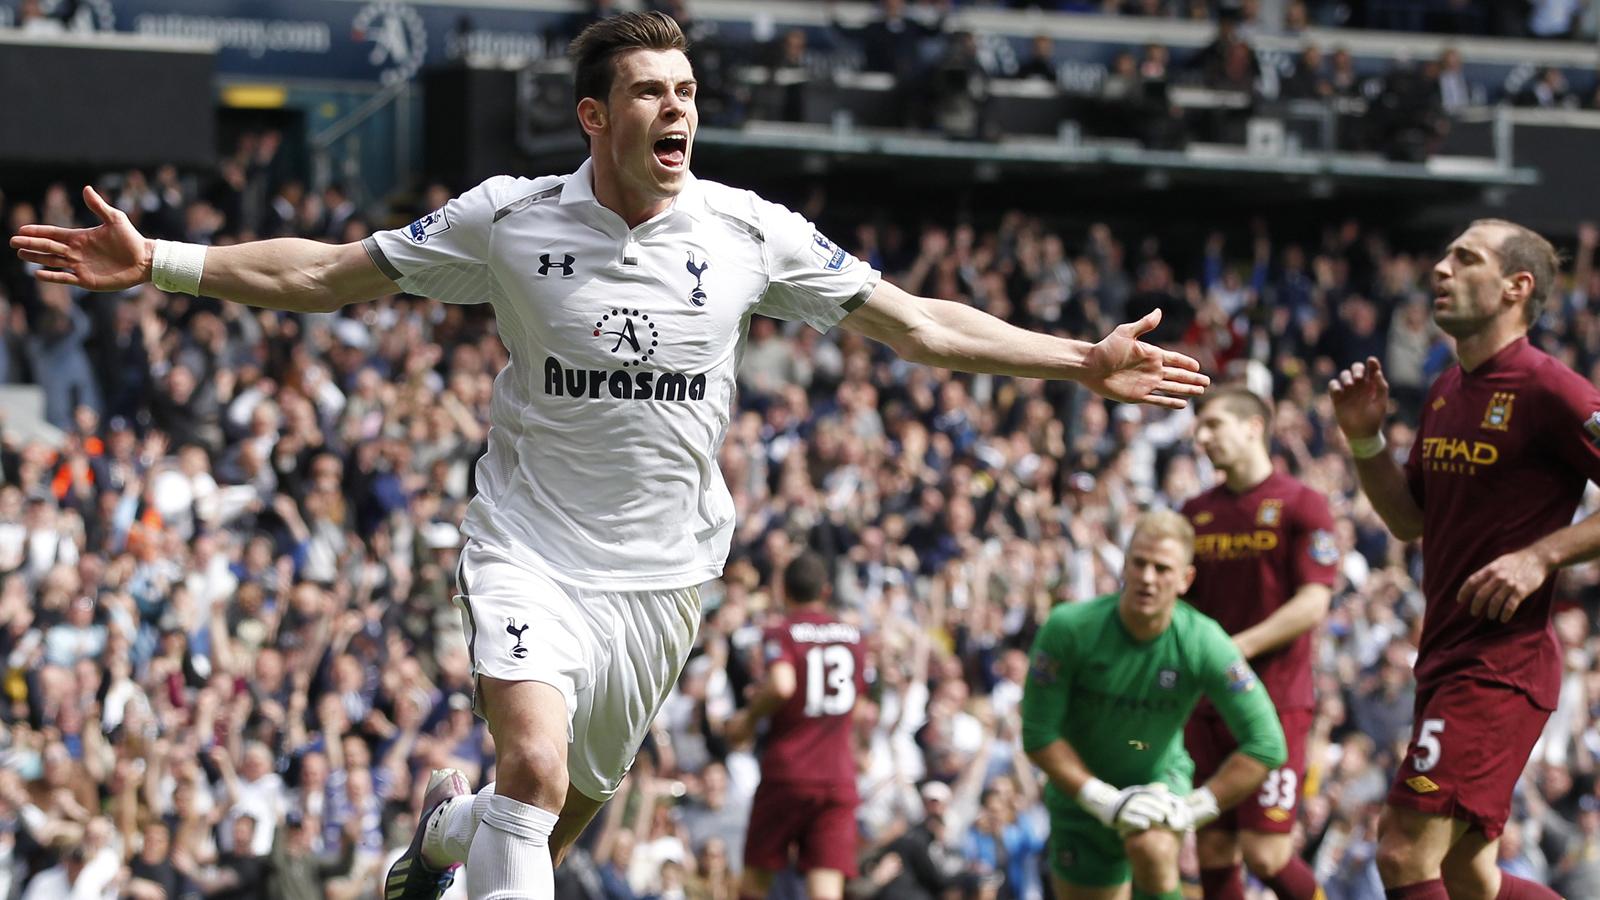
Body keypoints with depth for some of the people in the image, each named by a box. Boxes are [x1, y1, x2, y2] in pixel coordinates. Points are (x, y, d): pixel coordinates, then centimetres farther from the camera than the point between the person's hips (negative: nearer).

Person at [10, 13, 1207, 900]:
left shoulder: (751, 234, -5)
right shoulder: (509, 219, -8)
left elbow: (916, 325, 1)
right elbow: (322, 275, 0)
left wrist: (1080, 362, -4)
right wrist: (160, 264, -8)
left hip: (661, 573, 3)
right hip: (530, 552, -3)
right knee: (535, 766, -26)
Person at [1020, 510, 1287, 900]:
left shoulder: (1204, 644, -22)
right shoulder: (1069, 629, -22)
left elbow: (1266, 744, -19)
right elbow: (1038, 734, -16)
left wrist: (1193, 809, -22)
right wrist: (1104, 800, -22)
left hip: (1160, 778, -2)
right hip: (1081, 791, 2)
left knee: (1153, 850, -34)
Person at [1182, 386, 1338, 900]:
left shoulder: (1300, 505, -3)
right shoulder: (1197, 513, 14)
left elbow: (1313, 604, -11)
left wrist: (1237, 648, -18)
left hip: (1275, 701, -6)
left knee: (1264, 853, -12)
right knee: (1213, 853, 1)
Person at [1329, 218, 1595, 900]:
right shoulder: (1446, 391, 15)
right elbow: (1410, 520, 21)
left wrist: (1540, 556, -22)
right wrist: (1365, 438, 7)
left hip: (1503, 660, -9)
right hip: (1445, 660, 9)